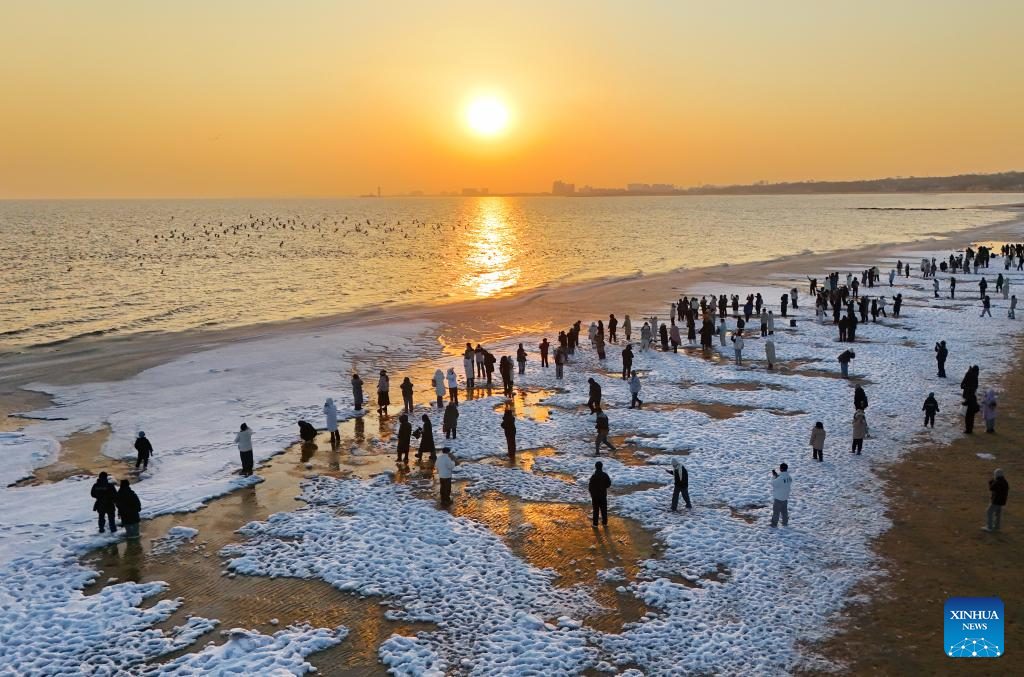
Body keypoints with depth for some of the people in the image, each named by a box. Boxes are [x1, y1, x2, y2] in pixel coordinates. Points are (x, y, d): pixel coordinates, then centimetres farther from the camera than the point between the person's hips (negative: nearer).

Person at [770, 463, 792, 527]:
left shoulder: (780, 478, -29)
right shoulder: (789, 478, -4)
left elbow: (773, 484, -17)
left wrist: (774, 476, -6)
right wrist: (777, 475, 0)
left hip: (778, 498, -7)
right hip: (785, 497, 7)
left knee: (776, 511, 5)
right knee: (784, 511, 20)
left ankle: (774, 524, 12)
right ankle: (785, 523, 30)